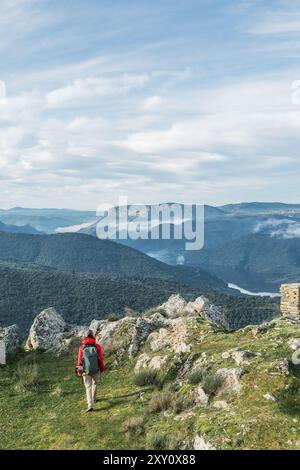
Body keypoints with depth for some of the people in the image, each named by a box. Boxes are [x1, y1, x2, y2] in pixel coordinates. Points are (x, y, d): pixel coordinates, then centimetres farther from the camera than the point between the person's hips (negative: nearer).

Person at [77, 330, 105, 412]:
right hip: (96, 370, 1)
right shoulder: (97, 346, -10)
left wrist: (79, 371, 13)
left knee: (88, 387, 6)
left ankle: (90, 405, -7)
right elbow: (101, 359, -6)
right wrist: (102, 368, 11)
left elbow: (79, 360, -2)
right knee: (94, 383, 27)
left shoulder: (82, 348, -8)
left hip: (85, 371, -1)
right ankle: (93, 398, 43)